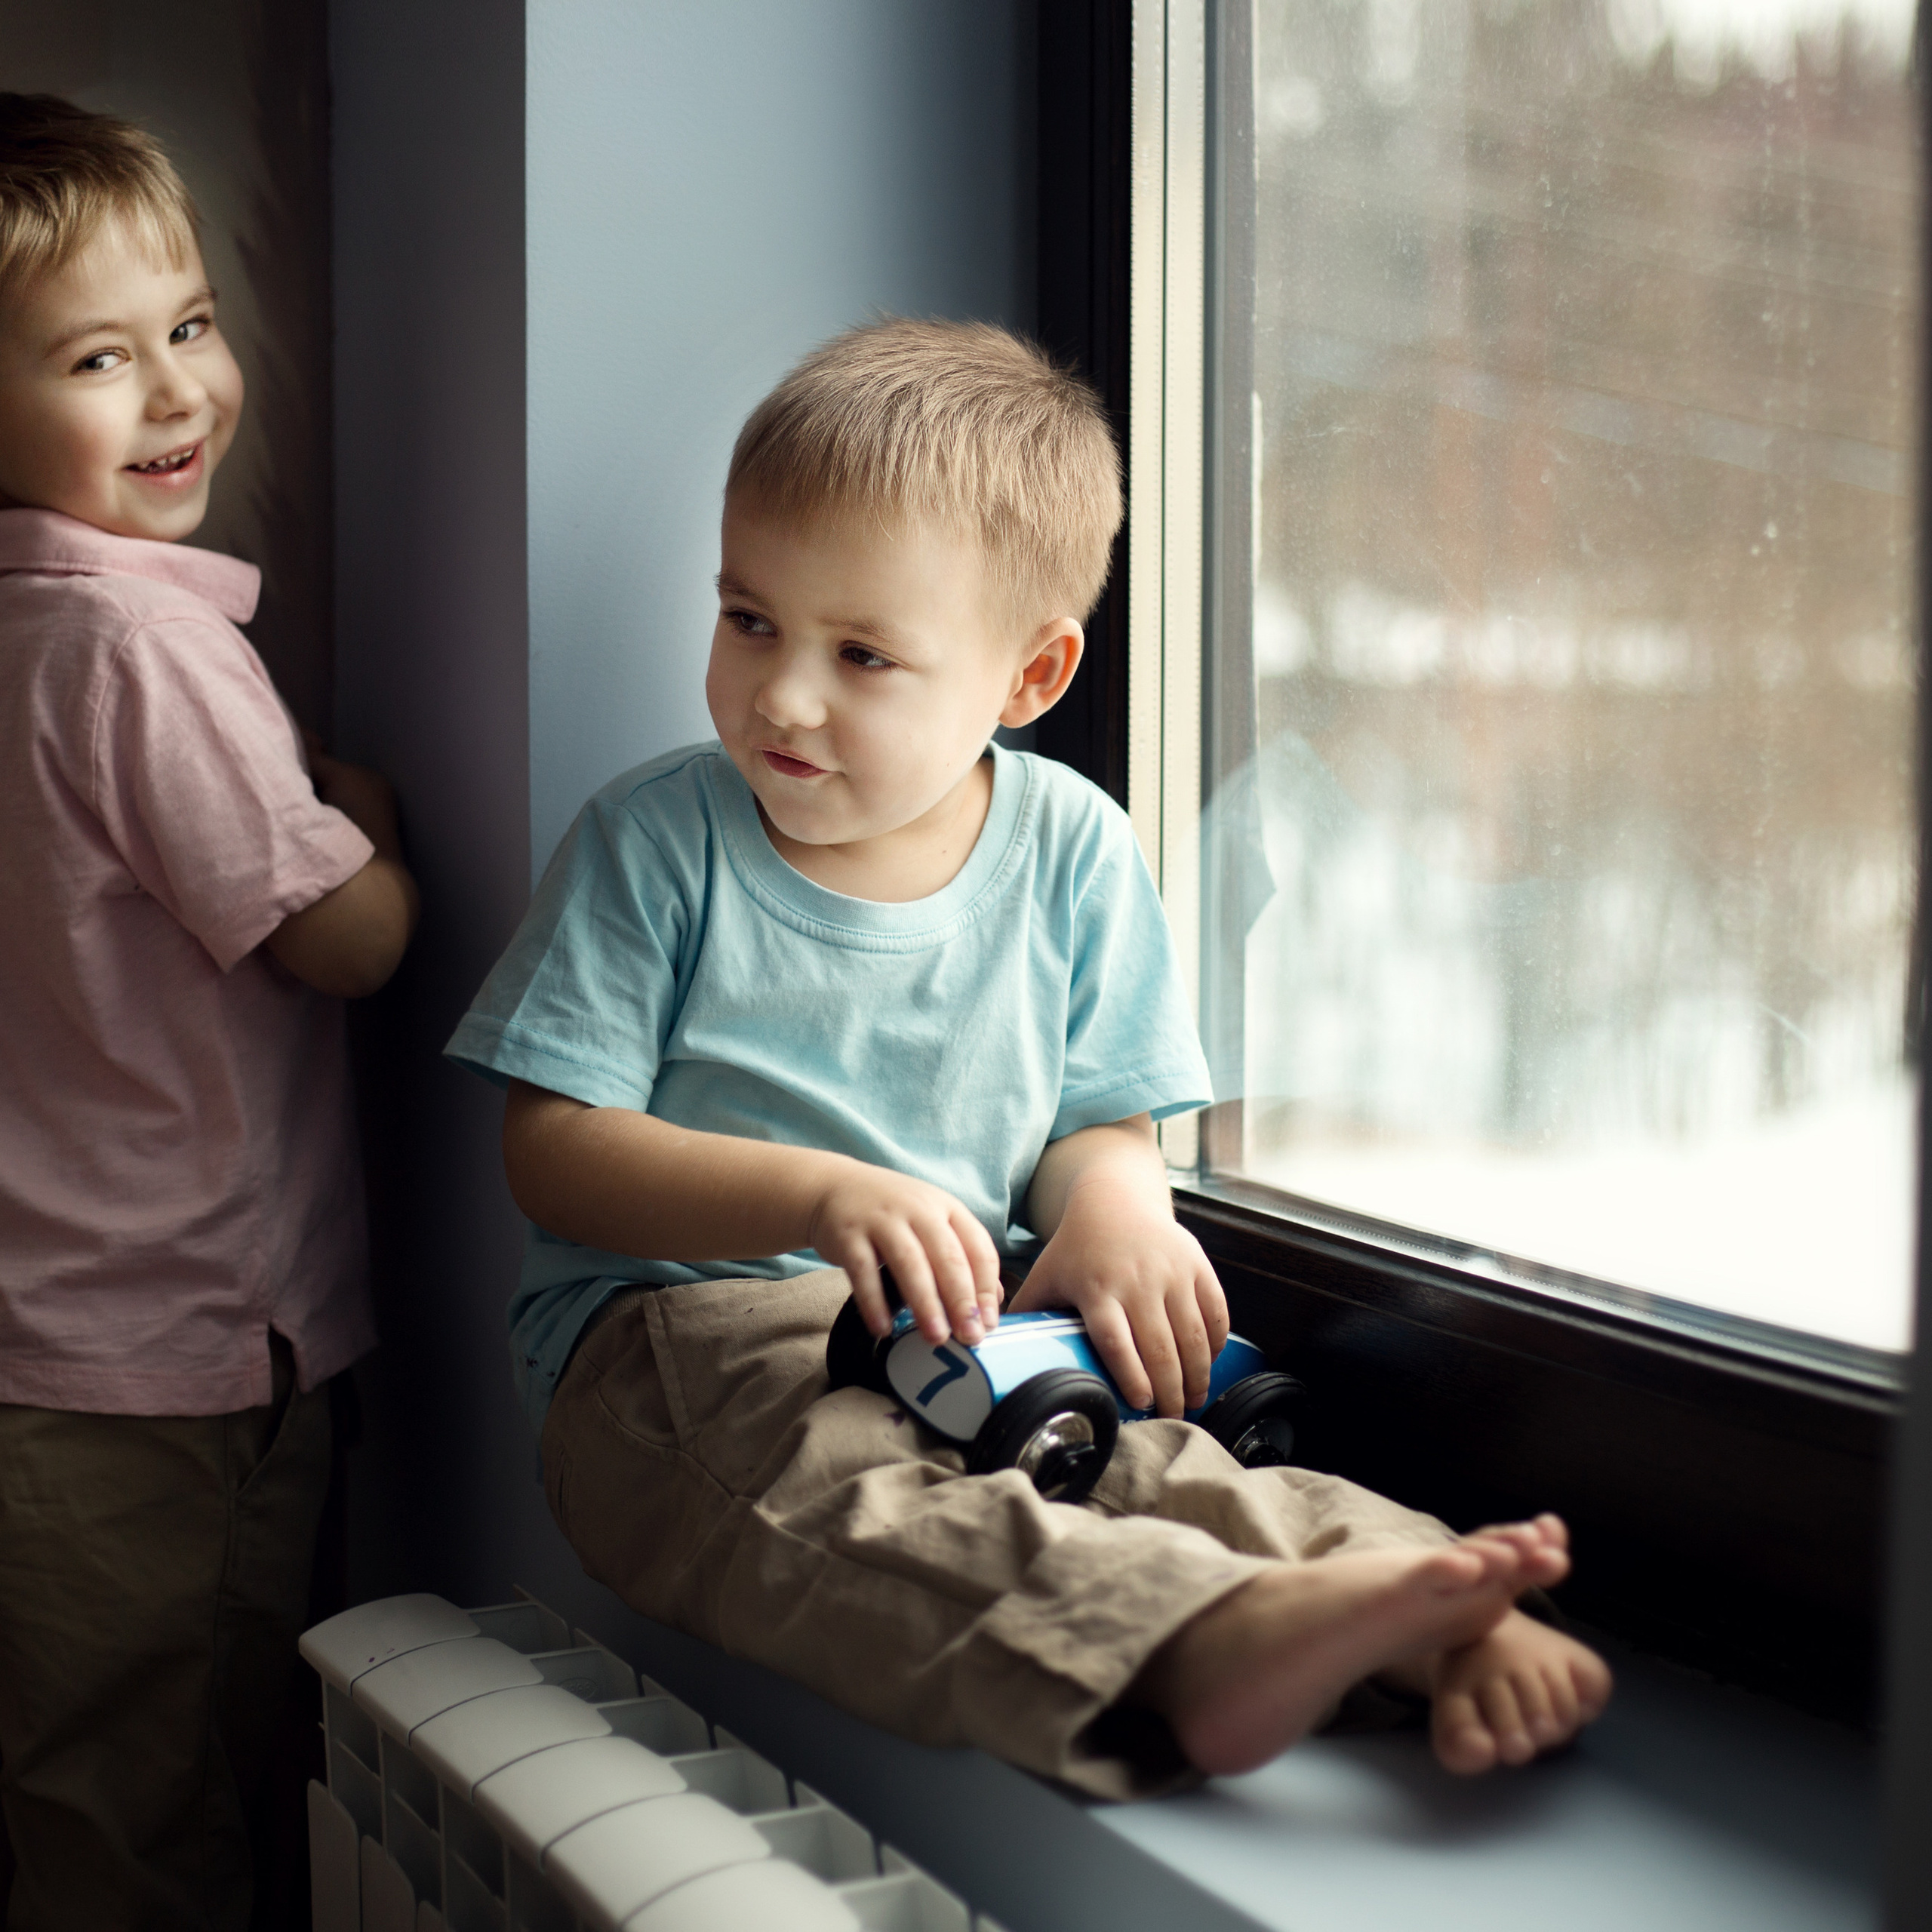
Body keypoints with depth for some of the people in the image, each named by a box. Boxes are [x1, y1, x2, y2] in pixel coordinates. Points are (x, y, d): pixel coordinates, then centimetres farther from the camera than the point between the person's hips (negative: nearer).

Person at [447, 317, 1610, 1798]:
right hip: (676, 1328, -3)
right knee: (837, 1492, -37)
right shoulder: (655, 842, -2)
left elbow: (1105, 1115, 12)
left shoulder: (1071, 851, 6)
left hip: (970, 1334, 4)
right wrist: (823, 1197, -22)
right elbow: (551, 1150, -6)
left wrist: (1114, 1201, -15)